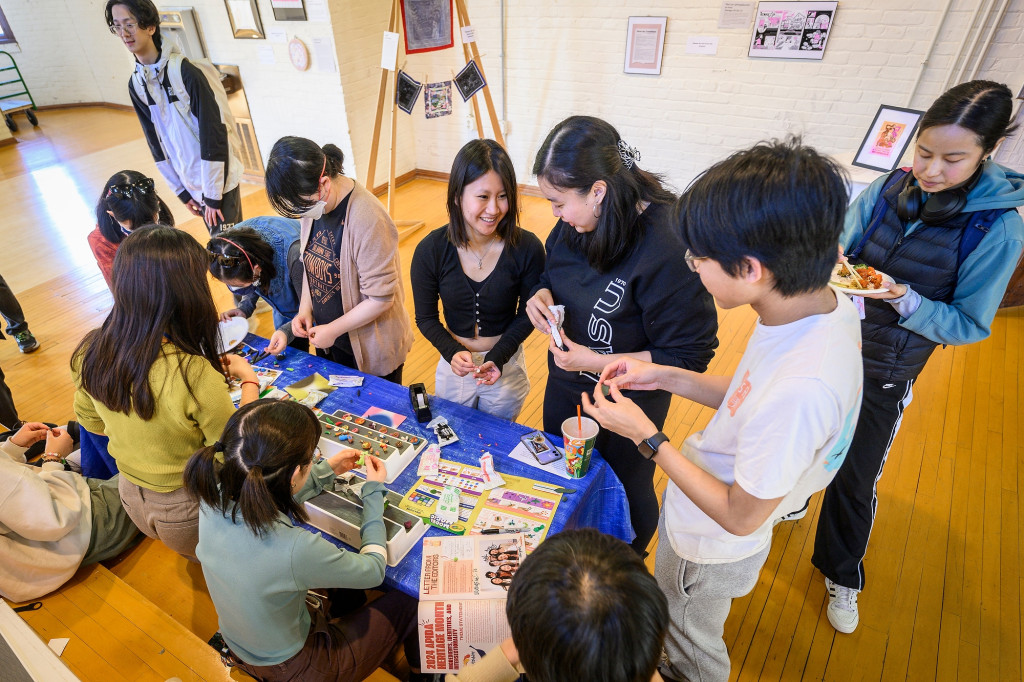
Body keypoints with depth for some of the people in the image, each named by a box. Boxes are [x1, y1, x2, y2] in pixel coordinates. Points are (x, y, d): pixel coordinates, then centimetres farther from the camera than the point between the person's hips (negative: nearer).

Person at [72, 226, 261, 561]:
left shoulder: (91, 352, -17)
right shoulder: (194, 374, -39)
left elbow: (90, 422, 3)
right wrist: (249, 380, -11)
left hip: (131, 498, 7)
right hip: (189, 513, -6)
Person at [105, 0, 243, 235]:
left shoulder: (186, 72, -16)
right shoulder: (136, 84, 4)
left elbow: (213, 133, -18)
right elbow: (155, 140, 11)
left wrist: (213, 194, -17)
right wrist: (180, 189, 9)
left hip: (218, 178, -6)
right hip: (192, 183, 6)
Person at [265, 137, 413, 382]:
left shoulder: (368, 221, -30)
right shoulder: (312, 202, -6)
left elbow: (380, 299, -25)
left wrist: (333, 330, -16)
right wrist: (305, 309, -2)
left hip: (373, 351, -7)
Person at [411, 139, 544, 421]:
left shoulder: (528, 248, -21)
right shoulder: (430, 250, -18)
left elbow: (527, 315, -8)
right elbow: (426, 317, -6)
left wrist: (498, 358, -21)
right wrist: (453, 352, -23)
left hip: (507, 369, -1)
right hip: (453, 366, 1)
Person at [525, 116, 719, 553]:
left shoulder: (668, 247, -32)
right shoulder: (574, 222, -12)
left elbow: (690, 355, -26)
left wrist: (597, 361, -28)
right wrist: (542, 294, -15)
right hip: (564, 385, 7)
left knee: (626, 491, 21)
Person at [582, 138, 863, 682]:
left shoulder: (801, 390, -42)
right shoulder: (822, 302, -15)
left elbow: (740, 516, -27)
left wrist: (646, 436, -23)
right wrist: (667, 377, -7)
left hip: (711, 546, -8)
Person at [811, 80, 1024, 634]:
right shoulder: (889, 188, -8)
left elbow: (969, 324, -11)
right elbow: (841, 249, 1)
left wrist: (905, 301, -29)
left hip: (882, 375, -2)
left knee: (855, 477, 11)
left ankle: (841, 574, 38)